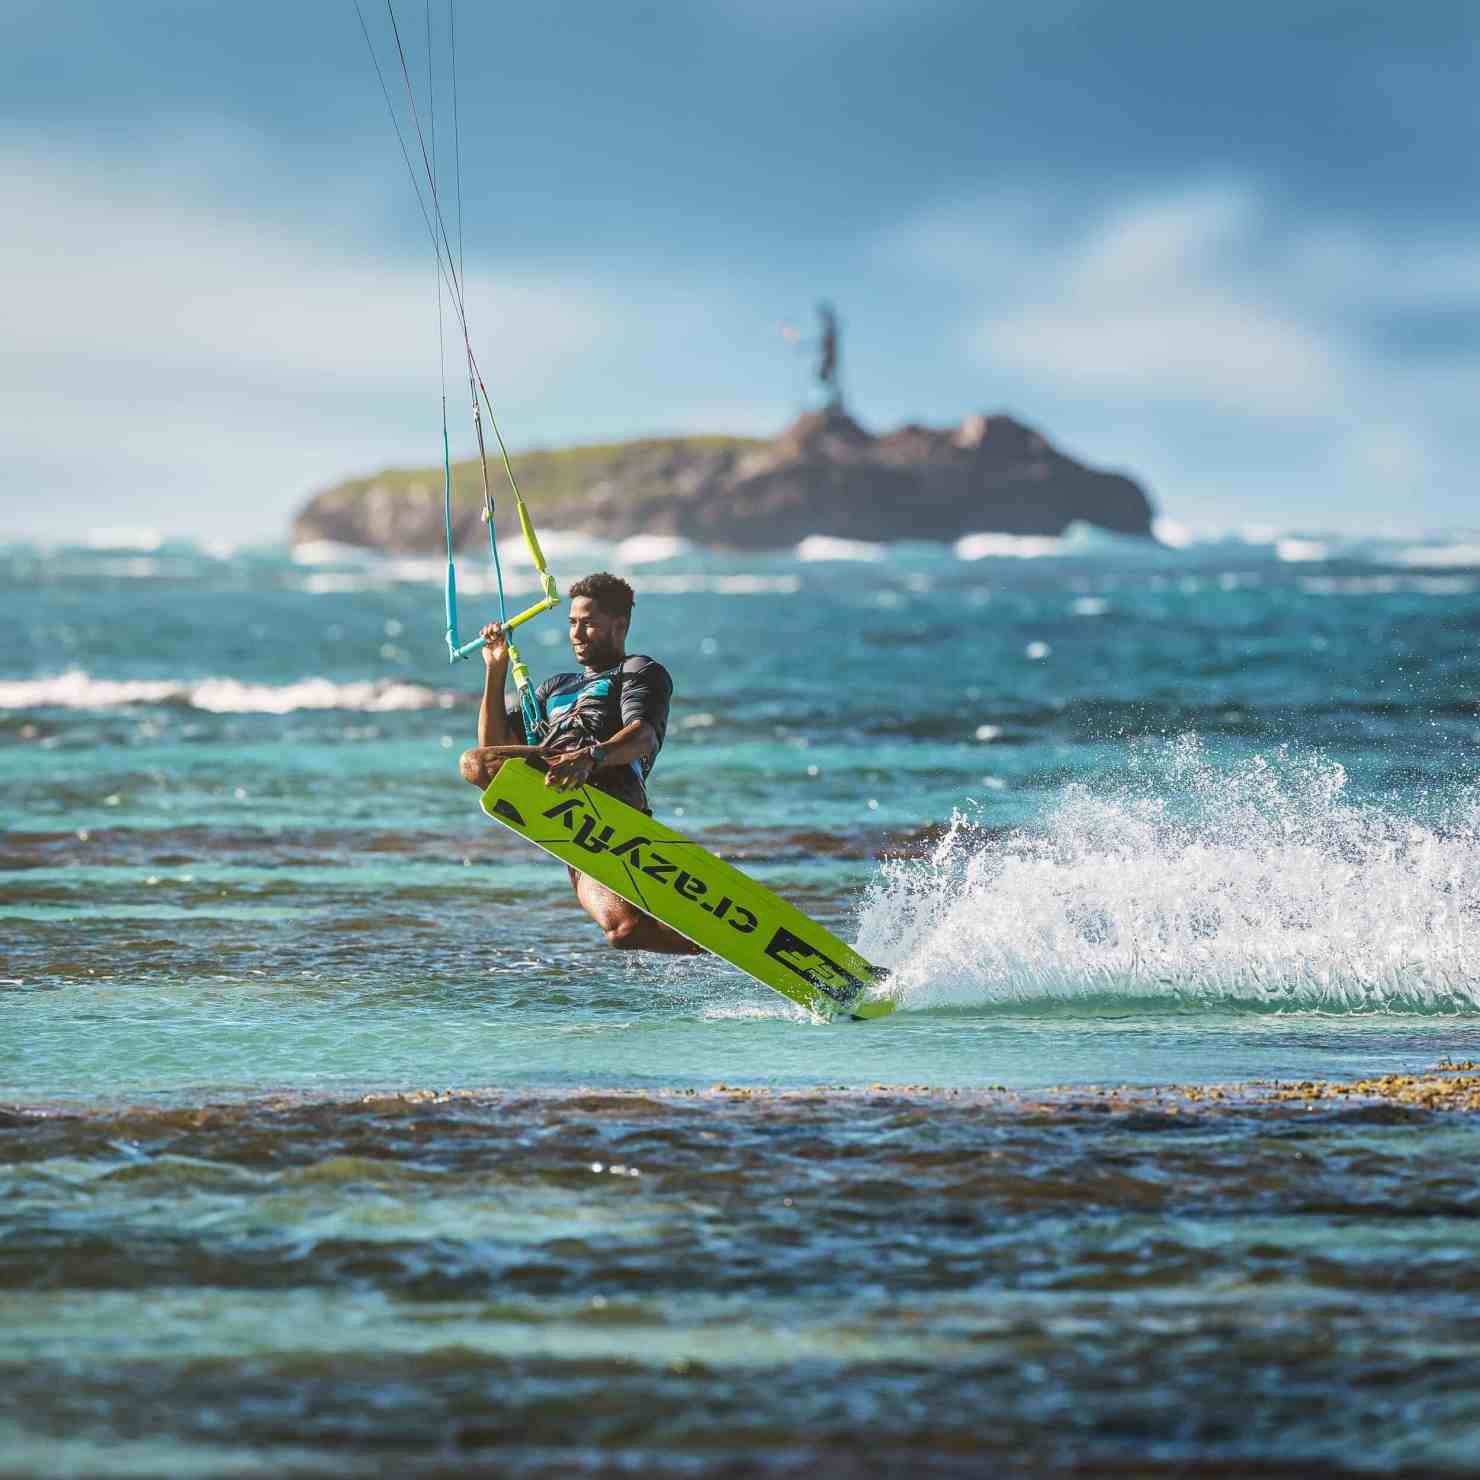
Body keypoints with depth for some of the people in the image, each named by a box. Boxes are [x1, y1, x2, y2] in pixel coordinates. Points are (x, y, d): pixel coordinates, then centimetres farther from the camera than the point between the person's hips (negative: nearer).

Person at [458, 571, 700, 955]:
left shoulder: (640, 671, 18)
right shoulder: (557, 687, 40)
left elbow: (645, 737, -5)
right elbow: (495, 745, 32)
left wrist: (590, 758, -26)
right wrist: (496, 671, 23)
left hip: (609, 785, -6)